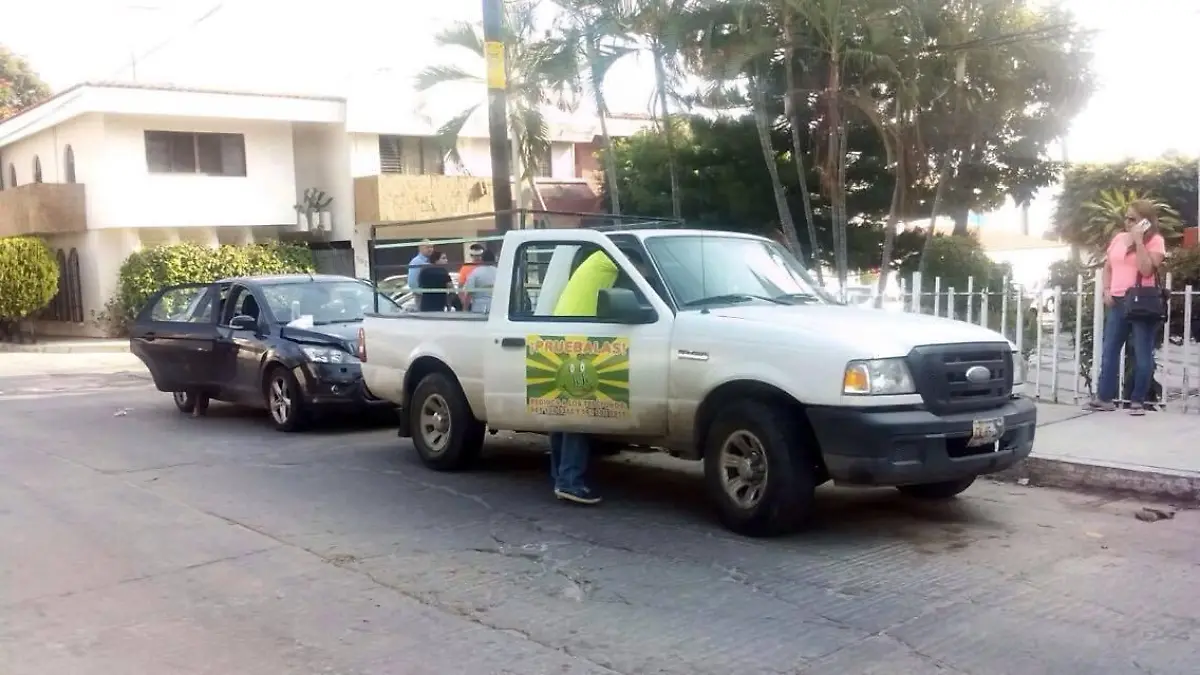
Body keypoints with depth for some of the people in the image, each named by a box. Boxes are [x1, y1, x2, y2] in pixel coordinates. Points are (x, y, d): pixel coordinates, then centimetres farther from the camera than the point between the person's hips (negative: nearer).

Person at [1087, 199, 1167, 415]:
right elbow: (1108, 268, 20)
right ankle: (1105, 397, 11)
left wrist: (1139, 241, -15)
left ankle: (1138, 400, 7)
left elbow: (1146, 270, -17)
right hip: (1118, 302, 6)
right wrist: (1106, 290, 4)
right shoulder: (1119, 238, 13)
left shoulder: (1155, 241, -4)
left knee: (1142, 354, 1)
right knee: (1109, 350, 5)